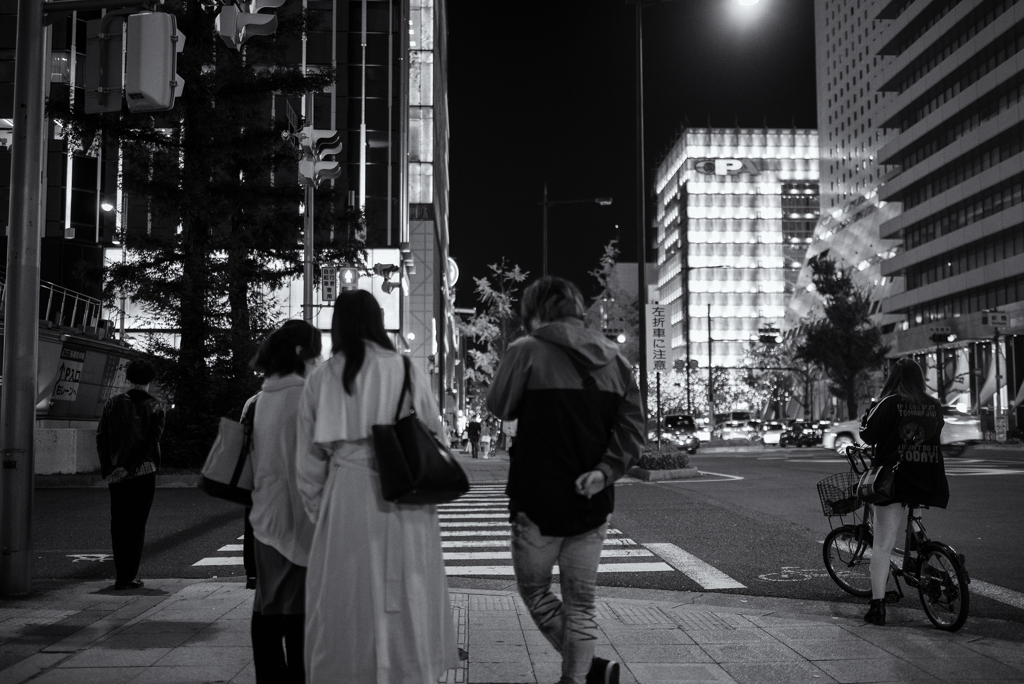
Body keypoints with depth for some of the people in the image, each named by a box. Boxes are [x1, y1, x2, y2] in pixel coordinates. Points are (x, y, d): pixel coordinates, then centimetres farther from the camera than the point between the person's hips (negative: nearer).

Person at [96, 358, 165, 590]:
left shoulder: (113, 403, 4)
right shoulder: (155, 407, -3)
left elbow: (101, 438, 1)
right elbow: (151, 443, -12)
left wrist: (108, 468, 2)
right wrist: (129, 466, -12)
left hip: (116, 474, 3)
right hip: (143, 473, -3)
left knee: (118, 524, 13)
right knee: (136, 525, 2)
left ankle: (121, 574, 18)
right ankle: (128, 577, 0)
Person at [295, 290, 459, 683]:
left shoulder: (320, 379, 2)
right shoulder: (408, 373, -2)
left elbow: (309, 459, 6)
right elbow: (436, 440, 3)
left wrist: (319, 511, 16)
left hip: (344, 501, 1)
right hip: (402, 502, -1)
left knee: (347, 604, 9)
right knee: (404, 605, 7)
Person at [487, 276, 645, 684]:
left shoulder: (528, 351, -9)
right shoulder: (614, 359, 5)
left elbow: (499, 408, 2)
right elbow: (632, 431, -1)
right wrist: (605, 471, -8)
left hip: (538, 500, -4)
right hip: (592, 502, 4)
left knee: (534, 590, 15)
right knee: (581, 601, 13)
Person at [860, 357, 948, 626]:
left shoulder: (889, 404, -8)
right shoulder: (935, 406, 5)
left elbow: (869, 435, -7)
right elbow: (935, 433, 16)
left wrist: (868, 416, 11)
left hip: (893, 479, -4)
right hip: (925, 481, 4)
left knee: (882, 544, -3)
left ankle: (877, 605, -7)